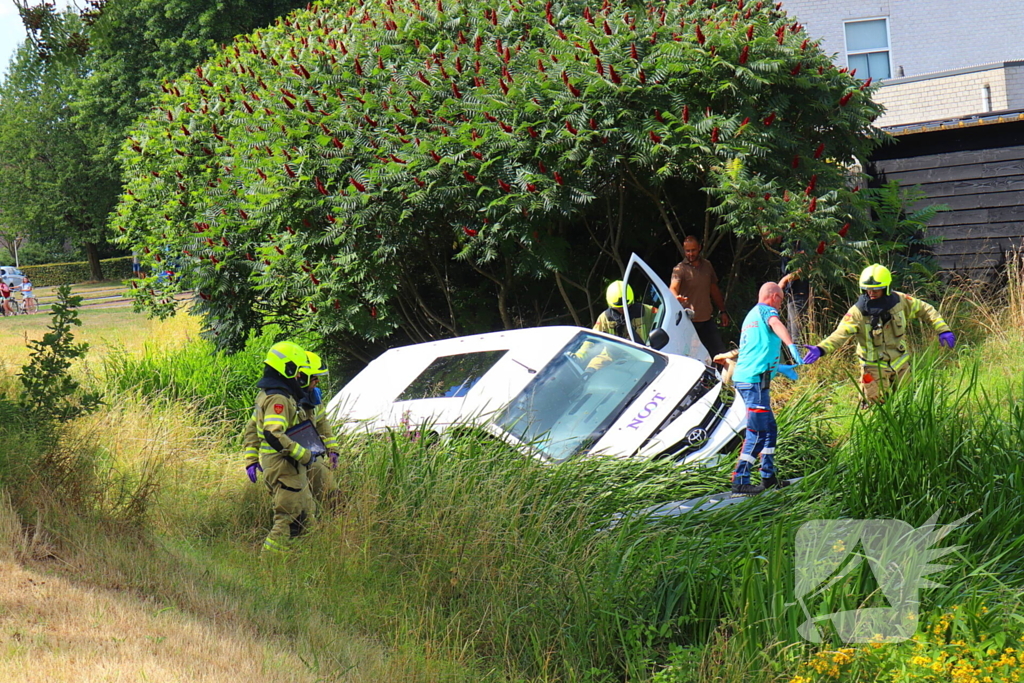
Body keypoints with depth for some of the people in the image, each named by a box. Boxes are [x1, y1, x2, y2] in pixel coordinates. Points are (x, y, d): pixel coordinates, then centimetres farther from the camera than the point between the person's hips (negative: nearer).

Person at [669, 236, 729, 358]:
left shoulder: (707, 265, 10)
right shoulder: (680, 269, -9)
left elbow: (714, 289, 20)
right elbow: (673, 288, -27)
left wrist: (722, 311, 20)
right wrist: (676, 297, -50)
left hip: (707, 319, 5)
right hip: (689, 321, -5)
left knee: (720, 353, 5)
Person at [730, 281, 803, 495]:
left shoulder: (751, 315, 27)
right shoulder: (766, 310, -1)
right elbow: (775, 324, -27)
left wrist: (779, 368, 49)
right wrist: (791, 346, -42)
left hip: (743, 378, 10)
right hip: (755, 380, -10)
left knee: (769, 428, 18)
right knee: (758, 432, -9)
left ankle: (768, 476, 23)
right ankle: (740, 481, -11)